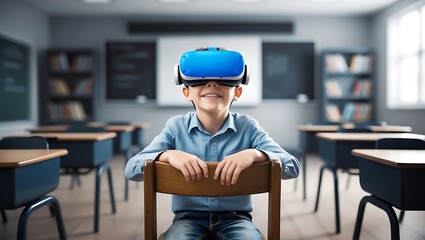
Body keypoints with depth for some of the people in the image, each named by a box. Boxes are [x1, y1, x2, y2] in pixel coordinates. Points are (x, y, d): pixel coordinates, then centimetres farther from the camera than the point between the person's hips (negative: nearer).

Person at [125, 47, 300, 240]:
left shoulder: (248, 127, -1)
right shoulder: (175, 127, 0)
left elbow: (292, 167, -9)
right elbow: (131, 169, -7)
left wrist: (254, 154, -28)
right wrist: (168, 155, -26)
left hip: (235, 218, 1)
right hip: (189, 217, 0)